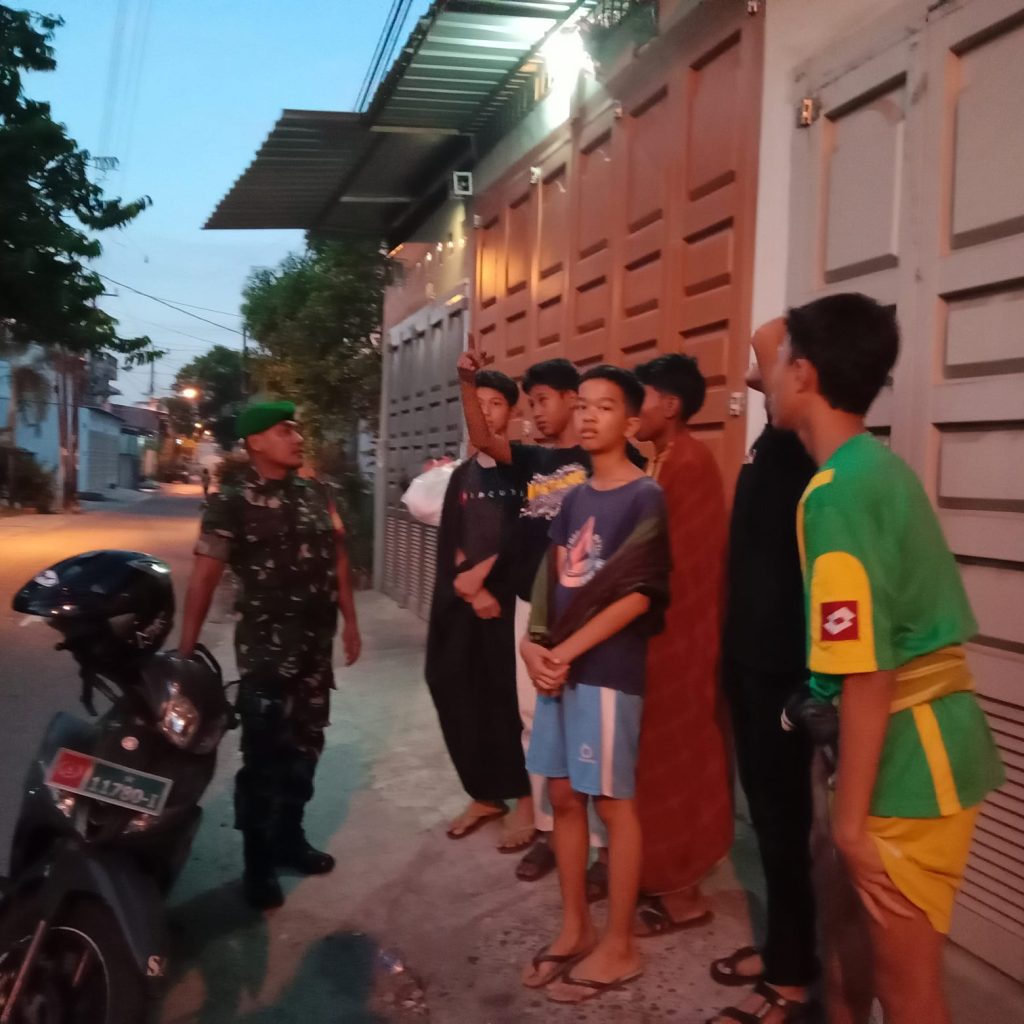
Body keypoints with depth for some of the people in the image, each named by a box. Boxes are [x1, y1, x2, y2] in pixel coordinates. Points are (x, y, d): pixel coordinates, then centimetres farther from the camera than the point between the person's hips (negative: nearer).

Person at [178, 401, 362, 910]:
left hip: (316, 640, 6)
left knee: (304, 744, 15)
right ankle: (257, 863, 11)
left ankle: (289, 837, 31)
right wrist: (186, 649, -18)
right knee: (264, 750, -2)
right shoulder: (232, 502, -9)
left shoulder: (316, 493, 8)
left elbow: (337, 558, 15)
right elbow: (204, 576, -14)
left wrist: (350, 621, 14)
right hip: (267, 643, -6)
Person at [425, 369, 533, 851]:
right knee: (461, 699, 7)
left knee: (509, 702, -5)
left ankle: (527, 804, 8)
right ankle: (484, 796, 23)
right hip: (462, 602, 5)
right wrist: (471, 588, -6)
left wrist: (484, 575, -10)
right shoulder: (462, 475, 15)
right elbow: (449, 543, 8)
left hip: (509, 600, -5)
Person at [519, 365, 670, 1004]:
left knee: (613, 801, 2)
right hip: (559, 664, 7)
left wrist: (566, 652, -14)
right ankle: (574, 927, 28)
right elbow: (553, 578, 10)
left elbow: (636, 596, -15)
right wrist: (536, 643, -6)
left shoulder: (645, 497, -8)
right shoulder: (576, 497, 12)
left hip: (609, 669, -7)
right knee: (563, 795, 12)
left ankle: (619, 945, 16)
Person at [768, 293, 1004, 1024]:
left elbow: (869, 674, -23)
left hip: (909, 756, -9)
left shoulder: (835, 491, -21)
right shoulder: (881, 465, 8)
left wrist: (851, 818, -16)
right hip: (931, 735, 9)